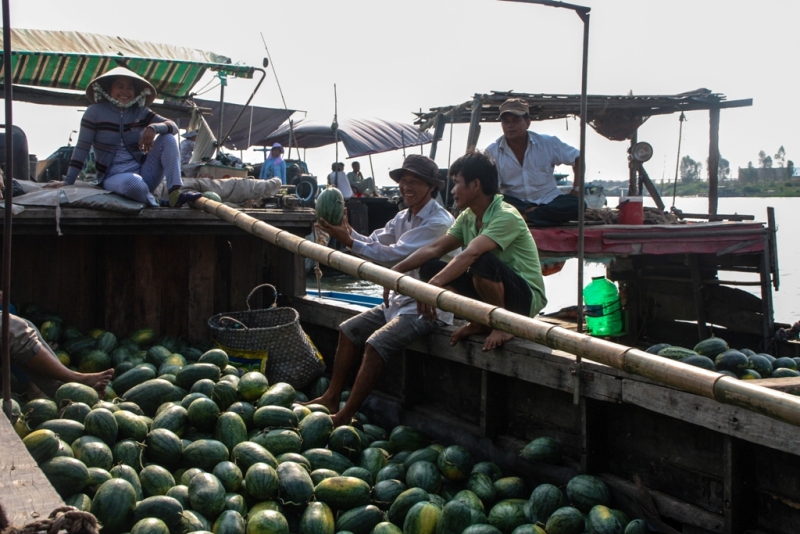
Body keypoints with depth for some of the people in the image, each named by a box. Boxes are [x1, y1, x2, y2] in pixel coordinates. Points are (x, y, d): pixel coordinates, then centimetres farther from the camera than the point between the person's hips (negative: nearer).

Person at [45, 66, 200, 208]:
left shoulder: (140, 112, 8)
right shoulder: (95, 112, -2)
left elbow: (173, 126, -1)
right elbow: (82, 148, -3)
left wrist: (153, 128, -23)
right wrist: (68, 181, -6)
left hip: (142, 171, 5)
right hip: (114, 177, -5)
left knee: (168, 138, -14)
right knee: (133, 183, -41)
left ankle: (175, 193, -26)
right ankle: (158, 206, -14)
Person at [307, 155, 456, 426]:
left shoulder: (438, 222, -20)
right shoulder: (403, 218, 11)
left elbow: (393, 254, -25)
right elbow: (374, 242, 4)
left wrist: (349, 241, -24)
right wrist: (346, 229, -13)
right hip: (400, 300, 10)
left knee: (377, 343, -24)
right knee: (349, 330, 9)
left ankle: (346, 415, -15)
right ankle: (331, 398, 14)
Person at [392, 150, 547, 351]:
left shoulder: (506, 216, -22)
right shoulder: (468, 217, 4)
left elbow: (471, 254, -36)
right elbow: (435, 248, -1)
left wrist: (434, 284, -45)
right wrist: (398, 269, -14)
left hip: (526, 298, -7)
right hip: (494, 292, 7)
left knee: (481, 261, -37)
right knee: (430, 268, -7)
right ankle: (481, 322, 3)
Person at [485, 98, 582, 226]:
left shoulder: (548, 143, -1)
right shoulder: (492, 152, -5)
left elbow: (577, 158, 8)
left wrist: (576, 189, -1)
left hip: (548, 200, 1)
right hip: (515, 203, -1)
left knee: (576, 204, -29)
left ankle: (525, 216, -30)